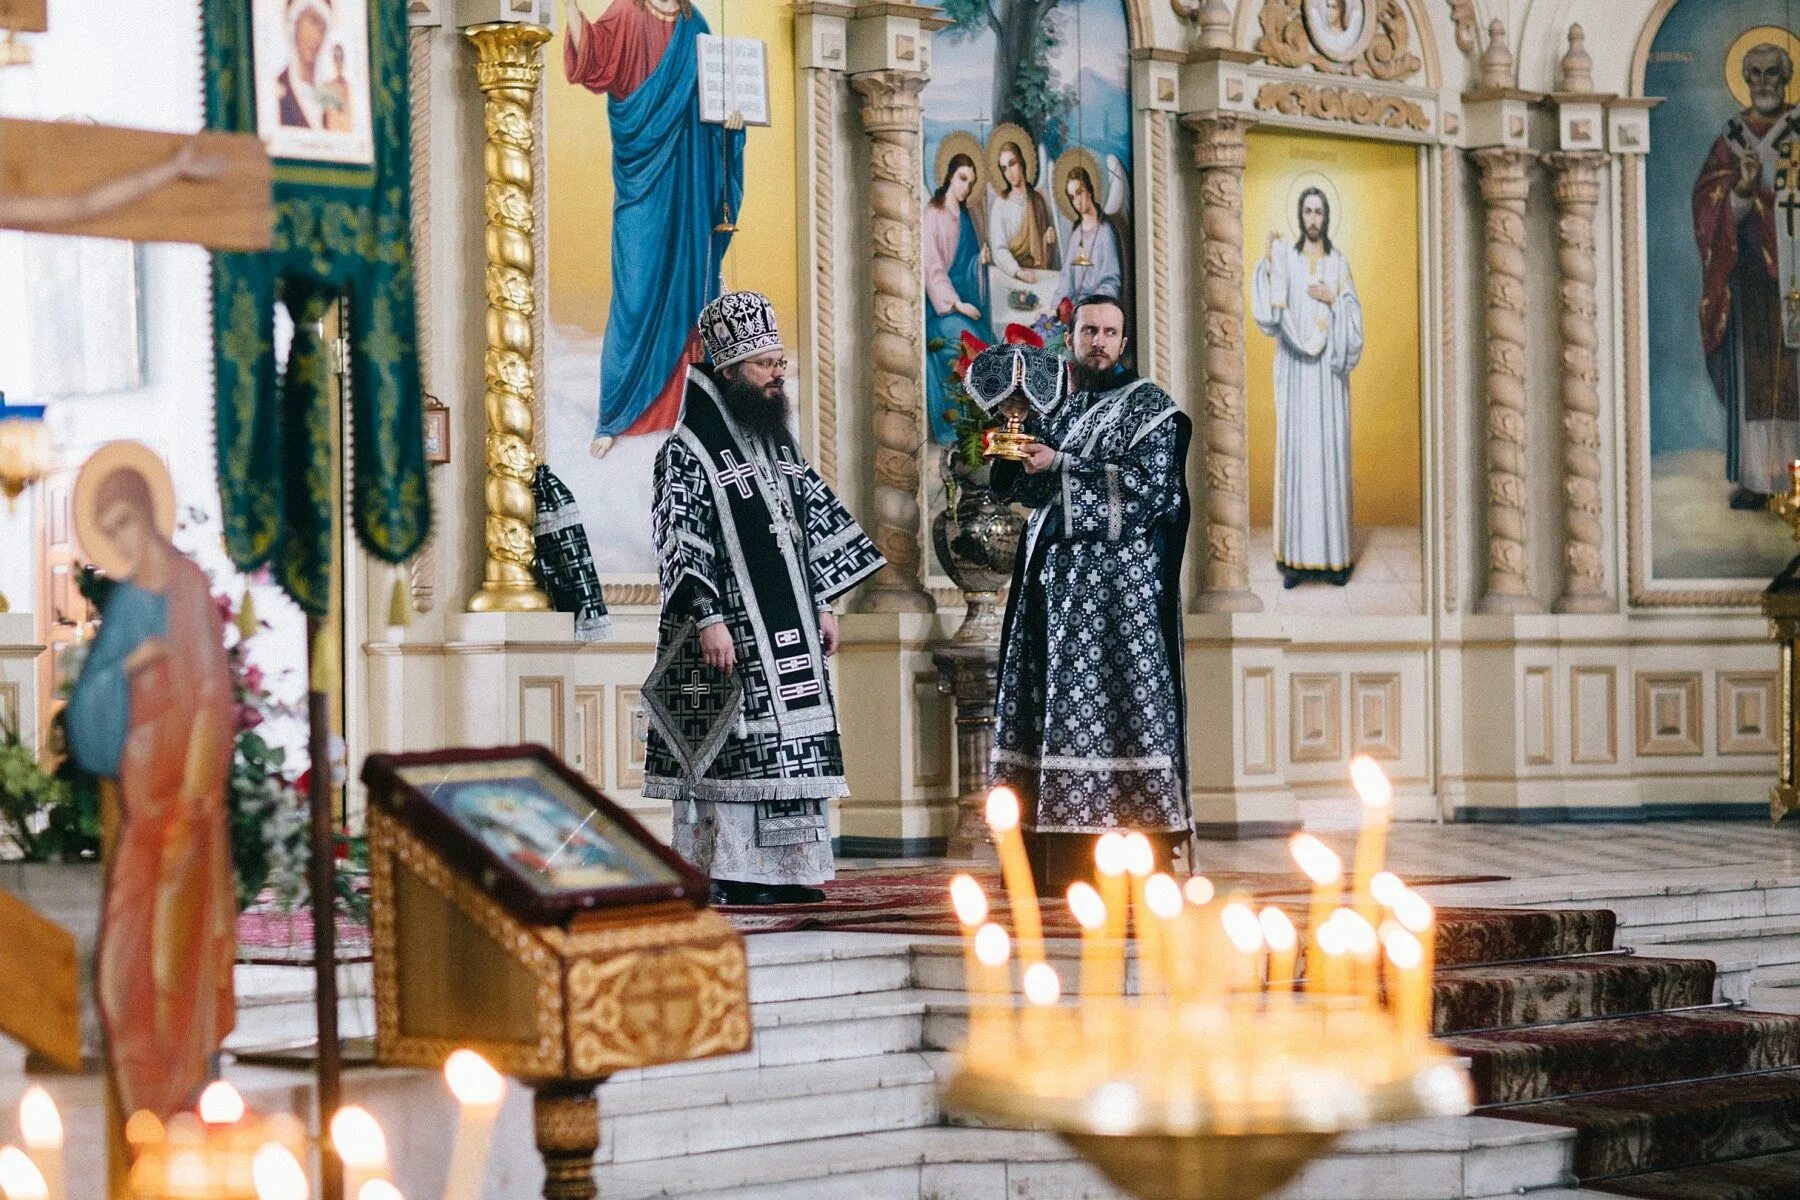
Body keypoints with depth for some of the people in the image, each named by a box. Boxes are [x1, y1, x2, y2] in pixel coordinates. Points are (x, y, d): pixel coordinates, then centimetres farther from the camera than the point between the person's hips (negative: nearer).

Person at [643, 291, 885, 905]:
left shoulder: (777, 441, 14)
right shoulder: (690, 450, -10)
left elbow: (811, 520, 20)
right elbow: (679, 542, -15)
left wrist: (823, 603, 15)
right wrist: (707, 619, -21)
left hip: (786, 630, 8)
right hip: (729, 629, -8)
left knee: (789, 744, 6)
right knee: (732, 748, -8)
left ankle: (782, 871, 10)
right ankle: (726, 876, -4)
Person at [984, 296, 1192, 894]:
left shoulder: (1149, 407, 2)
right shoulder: (1050, 405, 18)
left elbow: (1146, 486, -12)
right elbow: (1014, 486, 14)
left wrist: (1061, 467, -12)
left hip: (1120, 579, -5)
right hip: (1052, 576, 5)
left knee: (1118, 703, -10)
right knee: (1054, 708, 0)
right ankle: (1052, 859, 0)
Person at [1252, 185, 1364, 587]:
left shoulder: (1340, 263, 9)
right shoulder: (1285, 258, 4)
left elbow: (1355, 319, 5)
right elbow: (1269, 313, -9)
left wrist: (1333, 299, -12)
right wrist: (1269, 264, -19)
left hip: (1329, 374, 1)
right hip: (1296, 372, -1)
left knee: (1331, 453, -1)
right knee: (1296, 452, -5)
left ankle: (1332, 555, 4)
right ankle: (1296, 556, -2)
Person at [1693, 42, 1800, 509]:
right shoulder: (1731, 138, 10)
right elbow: (1710, 206, 2)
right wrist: (1742, 188, -17)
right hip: (1749, 267, 1)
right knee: (1750, 369, -2)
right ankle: (1754, 478, 0)